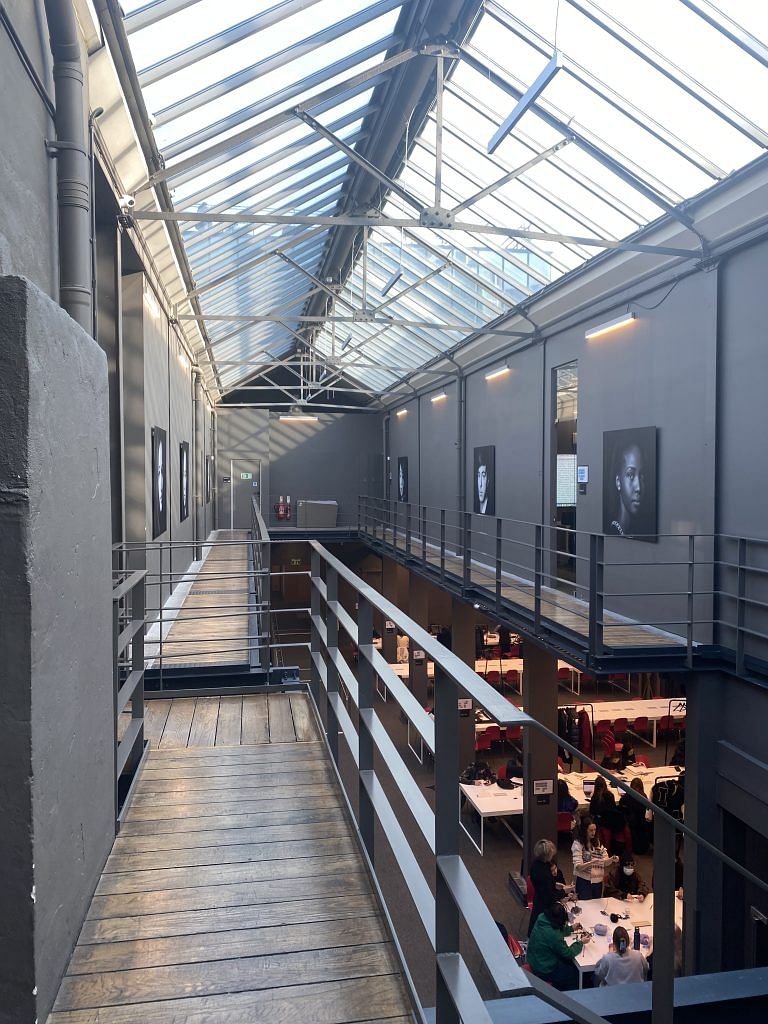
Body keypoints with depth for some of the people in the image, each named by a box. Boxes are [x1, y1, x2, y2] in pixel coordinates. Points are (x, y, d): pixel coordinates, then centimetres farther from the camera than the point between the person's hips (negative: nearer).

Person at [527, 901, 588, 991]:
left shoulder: (542, 919, -10)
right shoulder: (552, 934, -34)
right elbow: (568, 953, -19)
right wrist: (581, 943, -5)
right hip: (545, 971, -8)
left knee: (571, 963, 23)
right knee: (577, 974, 10)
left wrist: (571, 928, 12)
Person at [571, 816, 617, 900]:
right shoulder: (578, 843, -11)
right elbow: (577, 867, -18)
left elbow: (605, 862, 4)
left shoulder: (597, 842, 7)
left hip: (598, 881, 5)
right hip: (584, 881, -5)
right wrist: (591, 863, -35)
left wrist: (611, 859, -18)